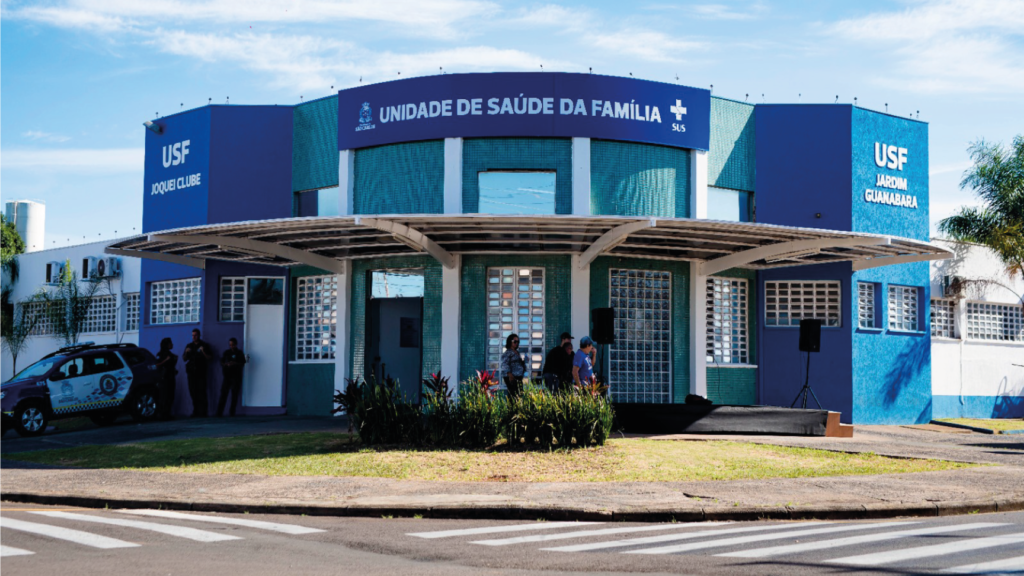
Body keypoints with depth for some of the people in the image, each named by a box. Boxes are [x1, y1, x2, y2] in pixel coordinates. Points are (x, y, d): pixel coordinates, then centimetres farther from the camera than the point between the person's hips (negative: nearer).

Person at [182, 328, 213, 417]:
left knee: (201, 392, -9)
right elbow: (184, 359, 15)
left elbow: (210, 358, 0)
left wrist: (203, 352, -15)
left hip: (201, 372, -4)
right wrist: (186, 352, -4)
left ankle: (202, 412, -10)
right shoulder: (189, 346, 16)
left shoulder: (204, 346, 6)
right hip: (191, 372, 4)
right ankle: (195, 412, 5)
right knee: (193, 392, 0)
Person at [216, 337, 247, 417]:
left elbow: (243, 363, 1)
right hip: (227, 375, 0)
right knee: (223, 393, -8)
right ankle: (219, 413, -10)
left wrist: (235, 363, -16)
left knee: (235, 394, -2)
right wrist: (227, 364, -13)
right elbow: (221, 363, 8)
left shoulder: (240, 353, 7)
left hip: (236, 376, 0)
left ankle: (232, 412, 3)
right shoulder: (226, 352, 11)